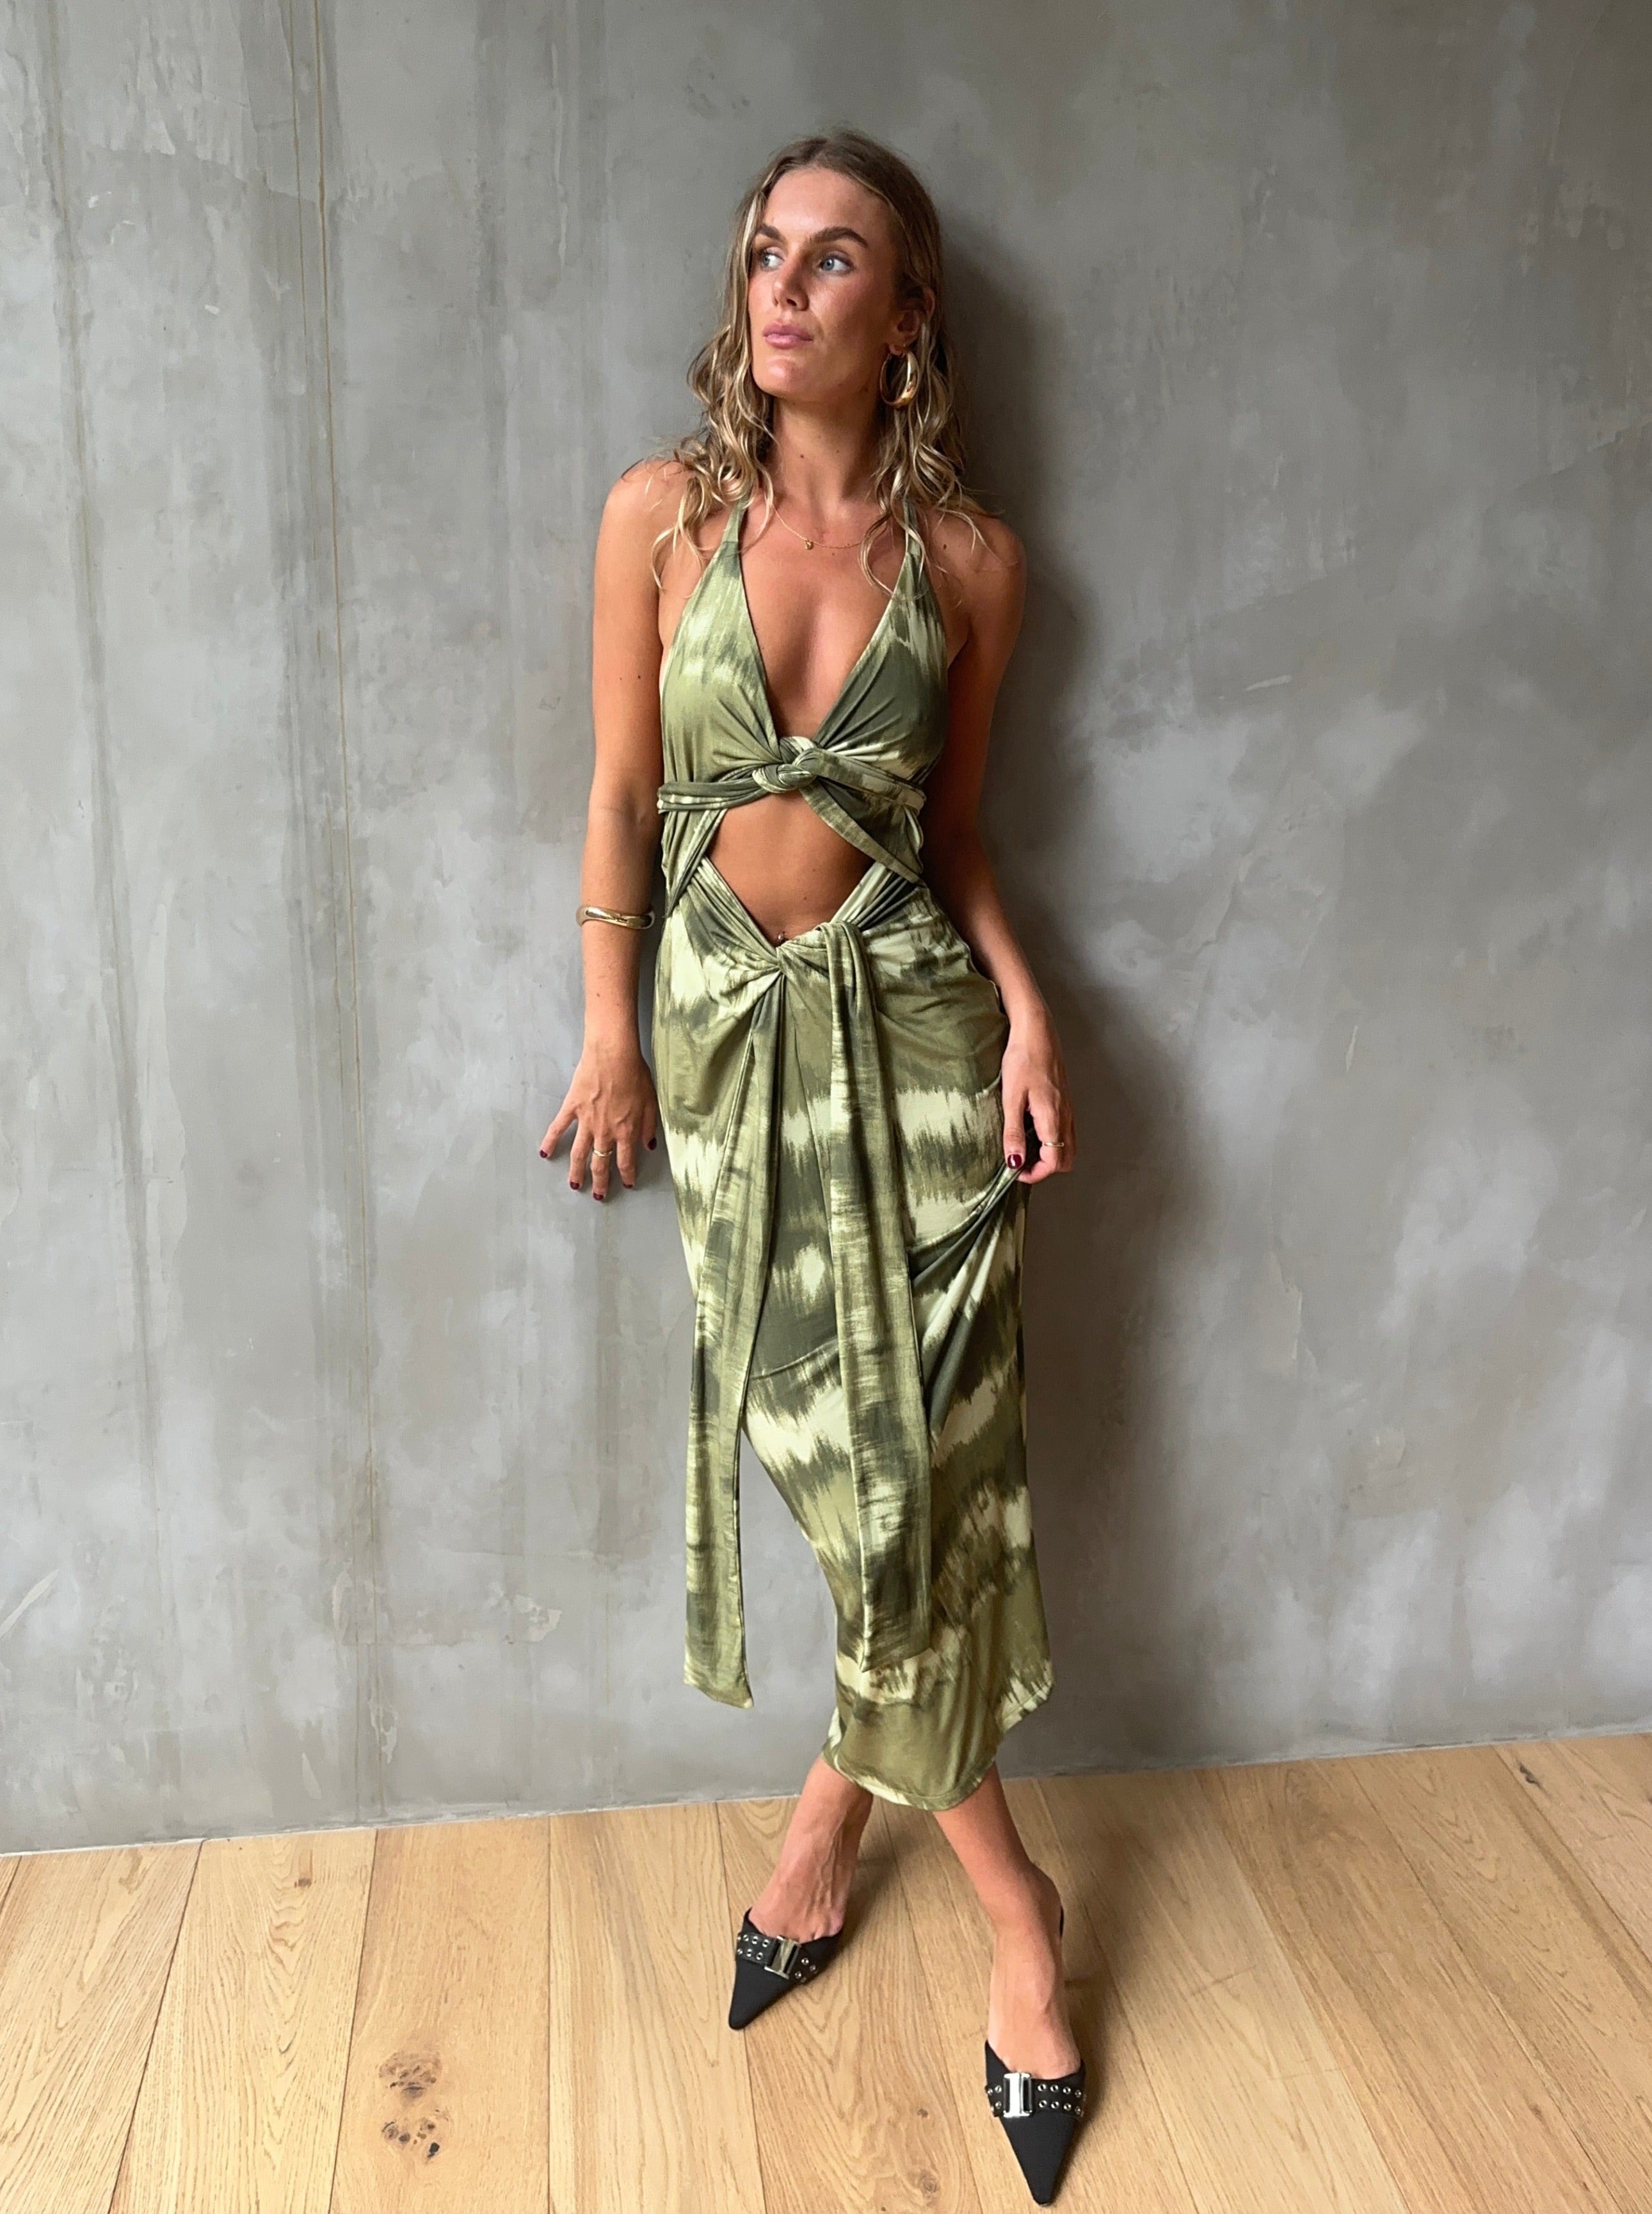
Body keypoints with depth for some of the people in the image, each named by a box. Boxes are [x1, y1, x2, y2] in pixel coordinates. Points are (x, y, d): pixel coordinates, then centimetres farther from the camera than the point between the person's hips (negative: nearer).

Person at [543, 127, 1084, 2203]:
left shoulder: (969, 554, 1)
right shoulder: (662, 512, -2)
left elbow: (954, 829, 7)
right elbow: (622, 794, 3)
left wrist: (1024, 1004, -6)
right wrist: (609, 1035, 2)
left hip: (906, 1019, 0)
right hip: (728, 1024, 0)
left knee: (917, 1462, 1)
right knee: (849, 1466, 6)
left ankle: (830, 1819, 27)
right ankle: (1012, 1907, 26)